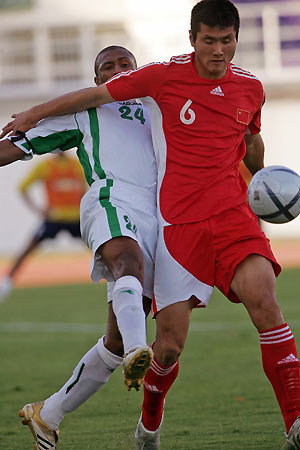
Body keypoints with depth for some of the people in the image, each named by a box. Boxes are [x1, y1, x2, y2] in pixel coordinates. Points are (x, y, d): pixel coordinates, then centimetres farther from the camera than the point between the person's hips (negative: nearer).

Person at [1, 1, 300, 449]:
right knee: (170, 341, -2)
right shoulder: (165, 76, -3)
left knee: (263, 300, -23)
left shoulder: (251, 88, 6)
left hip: (231, 215, 2)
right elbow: (99, 94, 8)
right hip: (175, 223, -2)